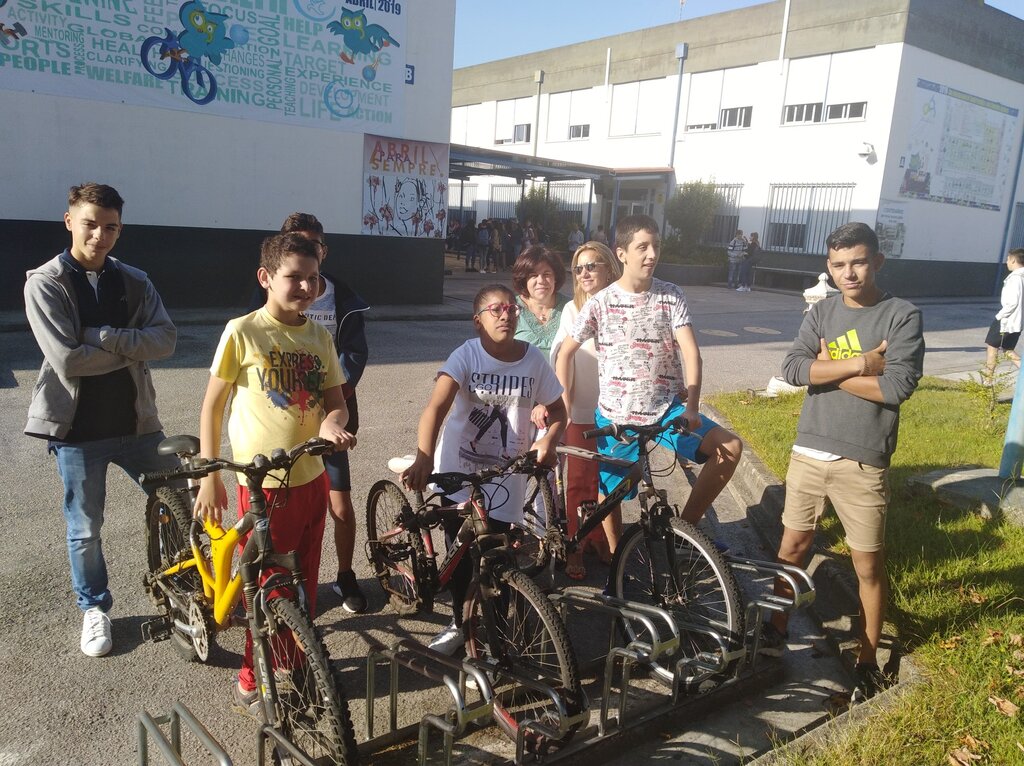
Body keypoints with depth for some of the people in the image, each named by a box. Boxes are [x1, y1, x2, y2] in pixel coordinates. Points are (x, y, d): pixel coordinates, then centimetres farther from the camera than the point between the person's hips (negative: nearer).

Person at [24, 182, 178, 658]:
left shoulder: (133, 282, 4)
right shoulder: (44, 283, -7)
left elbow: (165, 339, -10)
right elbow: (67, 360, -18)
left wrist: (104, 338, -20)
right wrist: (131, 347, -10)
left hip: (136, 421, 3)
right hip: (78, 428, -3)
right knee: (85, 529, 10)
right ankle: (94, 609, 33)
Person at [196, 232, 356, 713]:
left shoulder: (319, 337, 4)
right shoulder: (242, 332, -9)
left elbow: (336, 400, 8)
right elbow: (212, 406, -4)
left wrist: (333, 422, -17)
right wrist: (210, 478, -6)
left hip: (311, 479, 5)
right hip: (264, 484, -5)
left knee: (304, 583, 16)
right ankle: (250, 685, 24)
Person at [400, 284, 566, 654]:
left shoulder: (534, 360, -6)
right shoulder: (466, 355, -14)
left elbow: (557, 410, 6)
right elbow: (436, 407, -27)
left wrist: (548, 440, -16)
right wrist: (424, 458, -42)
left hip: (505, 475, 1)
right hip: (460, 470, -1)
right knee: (461, 554, 8)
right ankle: (459, 624, 31)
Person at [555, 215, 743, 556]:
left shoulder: (671, 296, -4)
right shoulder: (601, 302, -6)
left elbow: (690, 351, -11)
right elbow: (566, 352, 1)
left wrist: (691, 408, -23)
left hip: (667, 409, 1)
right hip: (614, 416, -1)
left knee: (730, 447, -16)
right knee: (608, 495, 7)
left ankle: (685, 525, 0)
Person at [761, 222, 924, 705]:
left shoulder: (902, 316, -6)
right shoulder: (821, 313, 5)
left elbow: (899, 385, -19)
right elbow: (793, 369, -10)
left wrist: (828, 371, -12)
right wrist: (859, 363, -18)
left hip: (862, 464, -3)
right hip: (809, 453, 3)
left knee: (868, 566, 8)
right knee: (792, 546, 14)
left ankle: (868, 662, 26)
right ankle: (776, 630, 33)